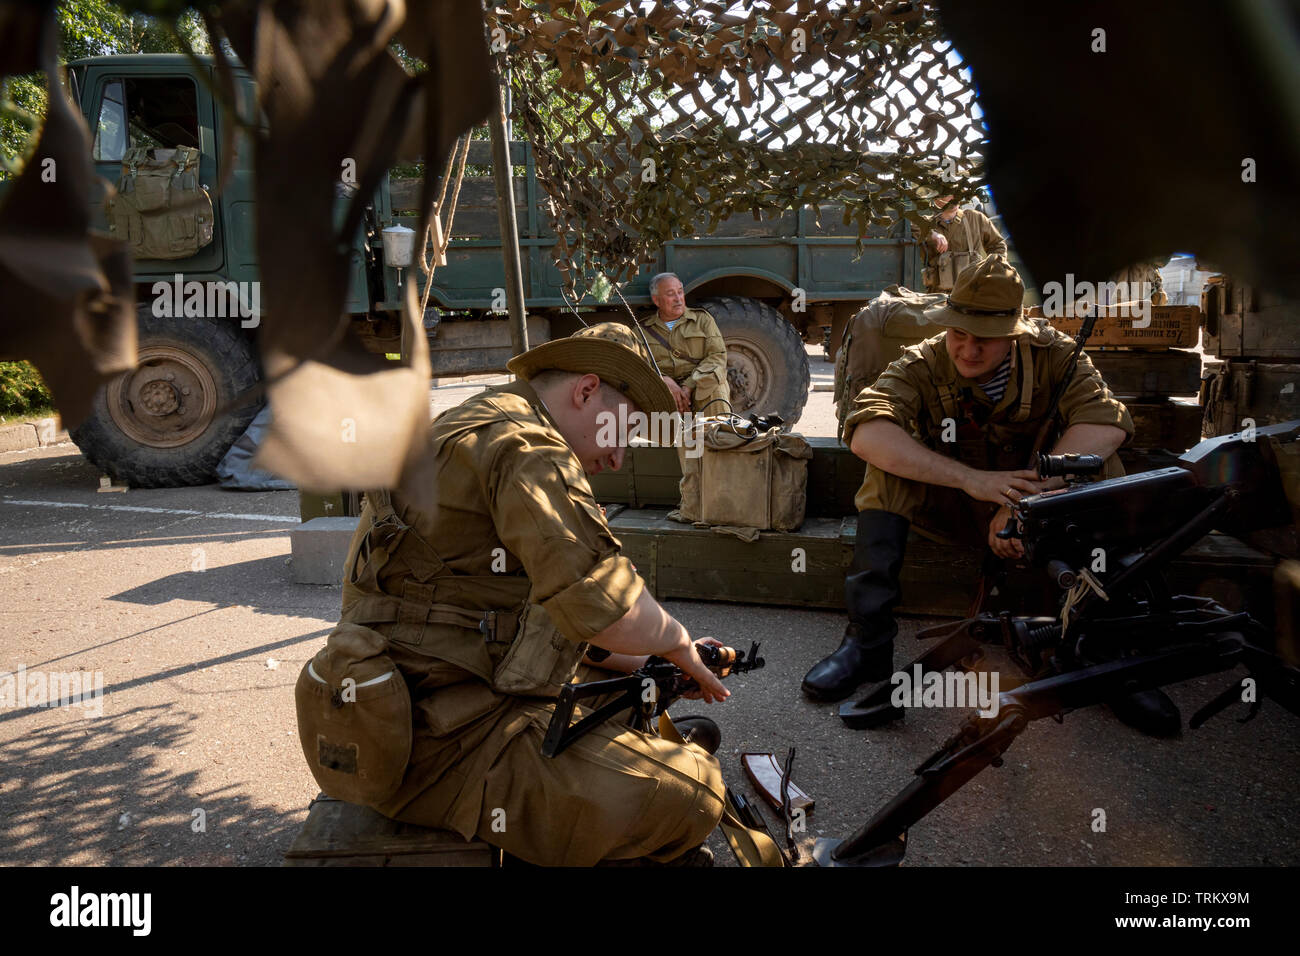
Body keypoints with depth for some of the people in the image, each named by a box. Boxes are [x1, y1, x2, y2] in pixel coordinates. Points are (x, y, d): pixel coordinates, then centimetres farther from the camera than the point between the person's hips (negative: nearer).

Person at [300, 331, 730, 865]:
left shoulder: (471, 434, 20)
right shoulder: (525, 446, -14)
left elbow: (545, 614, 24)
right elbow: (606, 611, -25)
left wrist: (644, 665, 17)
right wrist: (677, 642, -4)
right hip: (446, 744, -11)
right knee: (691, 791, -18)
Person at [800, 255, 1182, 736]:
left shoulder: (1051, 353, -12)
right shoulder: (922, 363, -14)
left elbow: (1107, 422, -28)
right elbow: (865, 430, -33)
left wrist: (1029, 497, -41)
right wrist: (973, 480, -41)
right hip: (951, 506, 0)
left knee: (1101, 465, -26)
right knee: (887, 465, -27)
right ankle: (867, 640, -26)